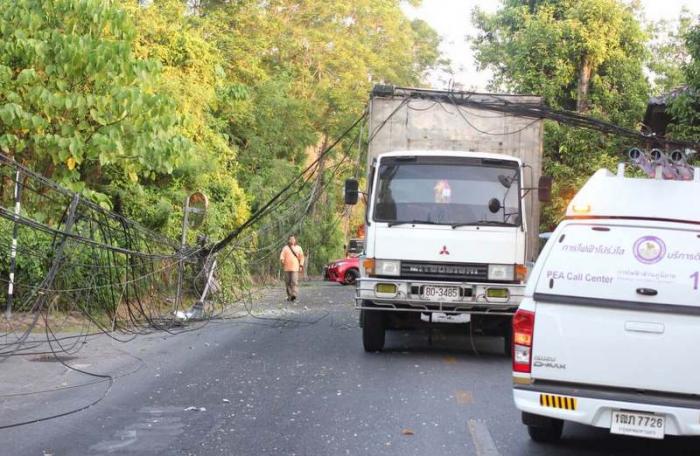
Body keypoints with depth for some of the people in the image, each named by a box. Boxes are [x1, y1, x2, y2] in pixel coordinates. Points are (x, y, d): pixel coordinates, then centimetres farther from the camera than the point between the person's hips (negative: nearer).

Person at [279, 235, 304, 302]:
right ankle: (289, 295, 12)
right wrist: (282, 260, -20)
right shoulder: (285, 248, 12)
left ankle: (294, 295, -22)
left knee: (294, 281, -16)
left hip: (295, 268, -2)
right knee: (288, 282, 3)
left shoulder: (298, 248, 13)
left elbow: (301, 257, 12)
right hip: (287, 268, 2)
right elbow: (282, 255, 2)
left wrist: (301, 265, 1)